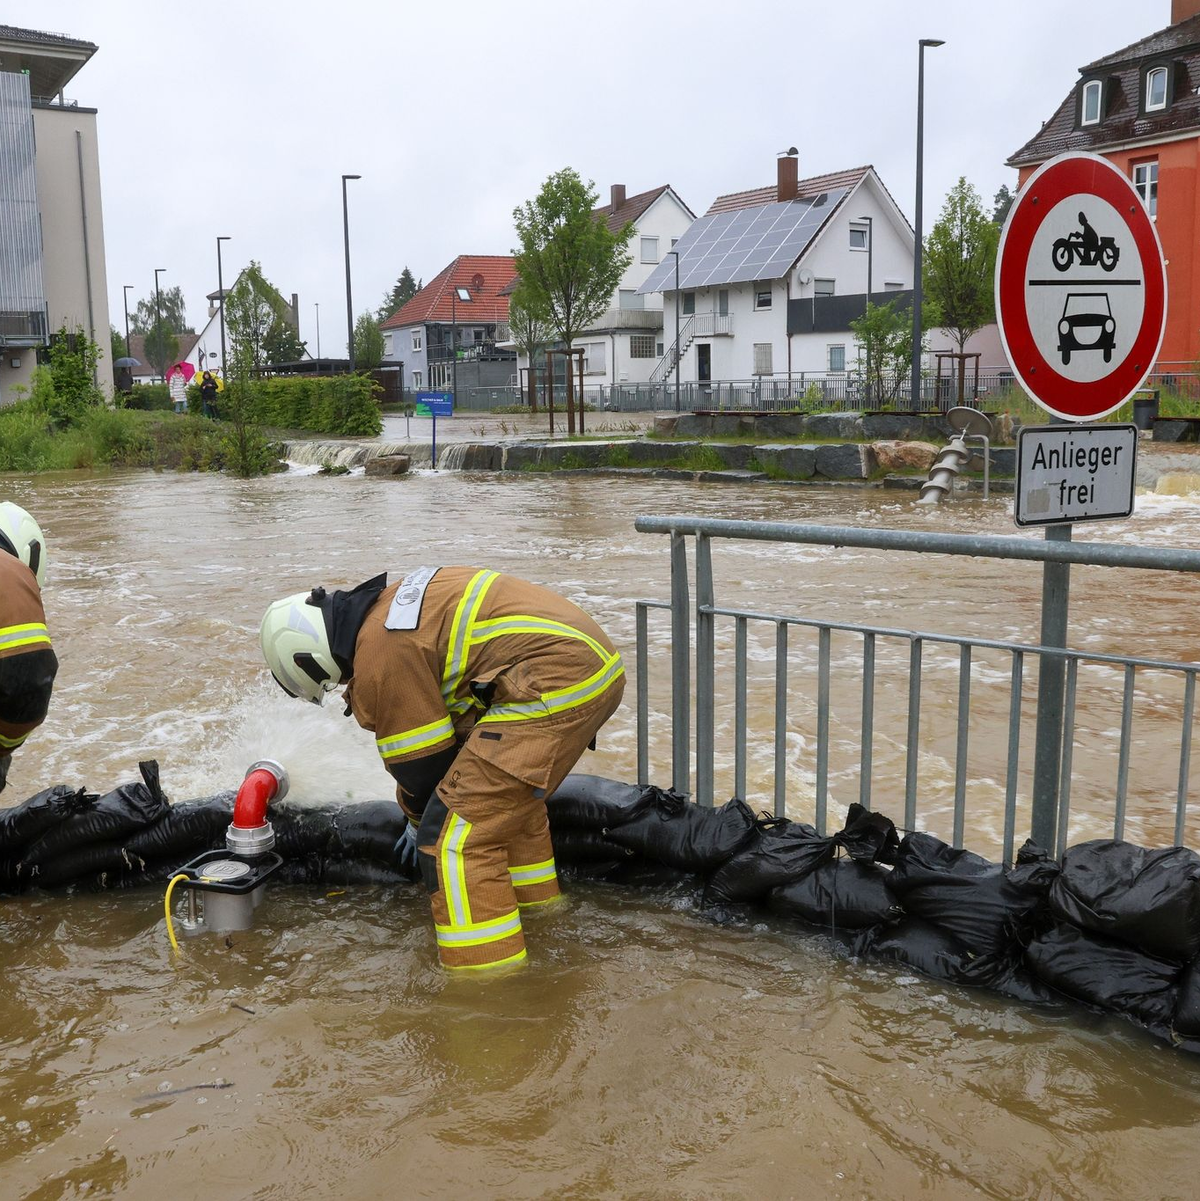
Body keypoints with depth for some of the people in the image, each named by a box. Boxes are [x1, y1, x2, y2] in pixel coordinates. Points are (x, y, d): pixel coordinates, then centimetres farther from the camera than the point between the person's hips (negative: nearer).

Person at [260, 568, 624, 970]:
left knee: (457, 832, -8)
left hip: (555, 684, -11)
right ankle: (534, 898, 48)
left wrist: (424, 825, 19)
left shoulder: (380, 654, -10)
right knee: (509, 790, 32)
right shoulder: (395, 605, 20)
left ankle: (483, 966, -5)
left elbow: (422, 765, -1)